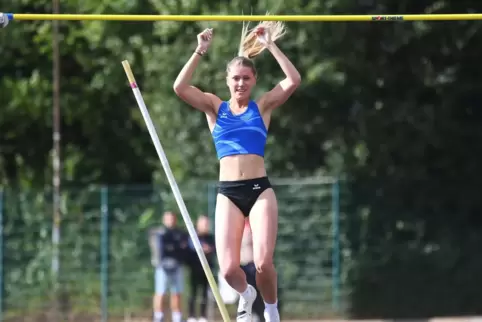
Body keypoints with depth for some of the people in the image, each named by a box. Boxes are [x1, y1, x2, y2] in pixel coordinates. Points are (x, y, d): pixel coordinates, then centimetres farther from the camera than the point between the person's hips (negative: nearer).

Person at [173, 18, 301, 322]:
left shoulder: (263, 106, 7)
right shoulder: (215, 107, 9)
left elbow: (294, 80, -6)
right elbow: (180, 87, -6)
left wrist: (271, 46, -7)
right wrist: (201, 51, -9)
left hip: (260, 190, -1)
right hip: (228, 192, 1)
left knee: (263, 263, -13)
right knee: (228, 269, -10)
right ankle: (246, 295, 26)